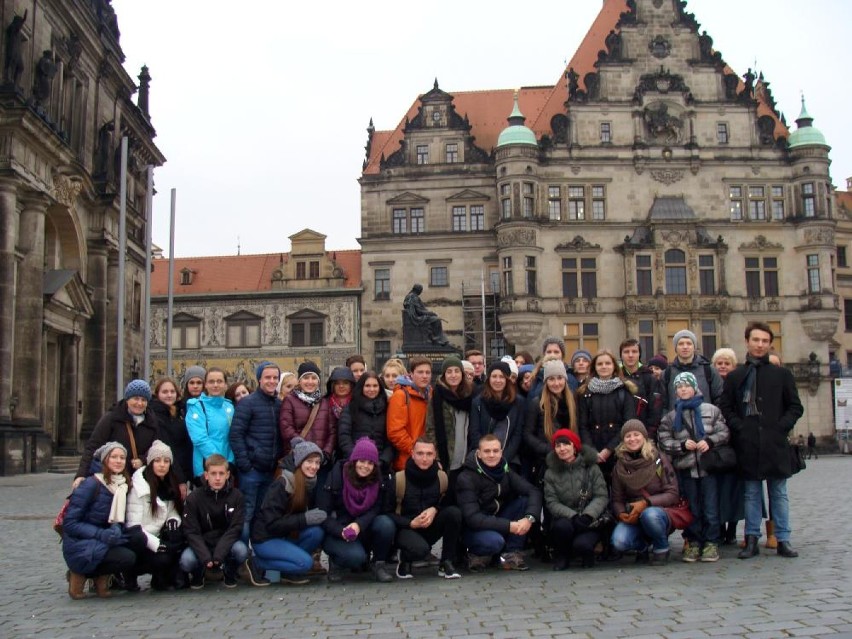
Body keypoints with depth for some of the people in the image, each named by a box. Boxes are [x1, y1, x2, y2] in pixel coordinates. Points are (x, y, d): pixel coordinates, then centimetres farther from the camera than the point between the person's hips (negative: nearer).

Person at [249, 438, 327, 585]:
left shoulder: (313, 483, -1)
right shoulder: (281, 485, -22)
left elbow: (313, 513, 8)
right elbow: (272, 524, -24)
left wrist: (323, 515, -14)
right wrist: (305, 518, -28)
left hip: (287, 535, 7)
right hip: (265, 539, -7)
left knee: (317, 532, -20)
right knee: (305, 562, -23)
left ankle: (289, 571, -1)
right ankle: (257, 564, -4)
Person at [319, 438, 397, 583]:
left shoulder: (378, 480, -3)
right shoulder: (336, 477, -13)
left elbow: (377, 508, -12)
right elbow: (323, 514, -14)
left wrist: (358, 525, -32)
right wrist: (342, 532, -31)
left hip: (364, 532, 3)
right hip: (337, 534, -3)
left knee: (386, 523, -27)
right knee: (356, 556, -33)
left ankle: (379, 564, -4)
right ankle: (336, 562, 2)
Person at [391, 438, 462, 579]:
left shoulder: (442, 477, -4)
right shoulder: (398, 479, -15)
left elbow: (447, 503, 6)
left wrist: (434, 510, -16)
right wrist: (411, 523, -22)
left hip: (431, 529, 4)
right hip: (406, 529, -4)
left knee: (454, 512, -24)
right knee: (420, 549, -37)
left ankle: (447, 563, -10)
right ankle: (405, 560, 3)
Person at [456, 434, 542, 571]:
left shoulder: (505, 471, -3)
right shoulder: (466, 478, -20)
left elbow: (534, 492, -12)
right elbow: (472, 518, -28)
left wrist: (529, 518, -32)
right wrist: (509, 526, -32)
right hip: (474, 529, -6)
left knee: (526, 500, -15)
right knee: (494, 541, -37)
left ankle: (512, 554, -8)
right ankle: (476, 554, -2)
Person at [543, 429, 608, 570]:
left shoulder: (591, 467, 0)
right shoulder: (551, 472, 2)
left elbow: (602, 497, -6)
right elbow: (552, 503, -6)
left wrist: (587, 515, -24)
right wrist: (573, 516, -23)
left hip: (588, 522, -1)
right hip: (565, 519, 1)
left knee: (581, 544, -31)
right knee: (563, 526, -34)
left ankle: (587, 554, 9)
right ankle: (562, 555, -1)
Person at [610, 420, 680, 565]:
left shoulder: (659, 460, -5)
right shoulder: (620, 466, 3)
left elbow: (673, 493, -9)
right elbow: (617, 499, 5)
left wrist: (646, 502, -22)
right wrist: (621, 514, -18)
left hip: (659, 512, -2)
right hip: (632, 517, 2)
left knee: (649, 514, -38)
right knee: (619, 542, -28)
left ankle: (661, 548, -6)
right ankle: (642, 546, 8)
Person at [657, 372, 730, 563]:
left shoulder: (711, 410, 4)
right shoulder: (670, 417, 8)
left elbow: (724, 432, 2)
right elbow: (664, 442, 3)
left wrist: (710, 441, -15)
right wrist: (682, 445, -12)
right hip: (685, 469, 1)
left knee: (711, 509, 1)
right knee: (691, 509, 7)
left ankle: (711, 542, 12)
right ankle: (693, 542, 17)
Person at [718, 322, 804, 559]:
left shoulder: (782, 374, 8)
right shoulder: (735, 376, 10)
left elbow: (795, 407, 8)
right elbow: (725, 408, 8)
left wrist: (781, 427, -5)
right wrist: (739, 427, -6)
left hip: (775, 444, 0)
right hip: (748, 444, 0)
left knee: (779, 493, 5)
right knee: (751, 493, 6)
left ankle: (782, 540, 11)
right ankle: (752, 539, 10)